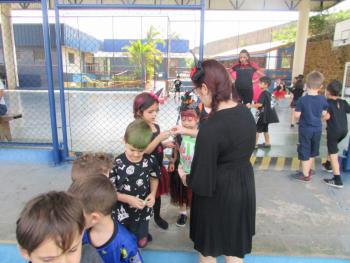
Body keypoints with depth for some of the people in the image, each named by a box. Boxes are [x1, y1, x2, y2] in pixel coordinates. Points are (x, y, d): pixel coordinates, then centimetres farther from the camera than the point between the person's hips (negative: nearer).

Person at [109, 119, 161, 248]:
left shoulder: (150, 161, -12)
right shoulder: (116, 164, -19)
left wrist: (153, 193, -10)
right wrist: (129, 199, -22)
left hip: (143, 213, 2)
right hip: (123, 215, -2)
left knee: (141, 242, 22)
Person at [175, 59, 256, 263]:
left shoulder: (211, 127, -30)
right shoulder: (246, 112, -6)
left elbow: (202, 181, -25)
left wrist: (185, 179, -2)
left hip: (217, 194, -7)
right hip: (244, 186, 7)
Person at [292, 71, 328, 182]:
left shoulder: (302, 99, -17)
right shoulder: (323, 99, -6)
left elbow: (297, 115, -15)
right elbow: (323, 114, 4)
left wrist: (299, 111, 5)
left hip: (305, 129, -4)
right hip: (317, 129, 4)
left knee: (304, 152, 6)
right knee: (312, 151, 20)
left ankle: (305, 175, 14)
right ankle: (308, 170, 36)